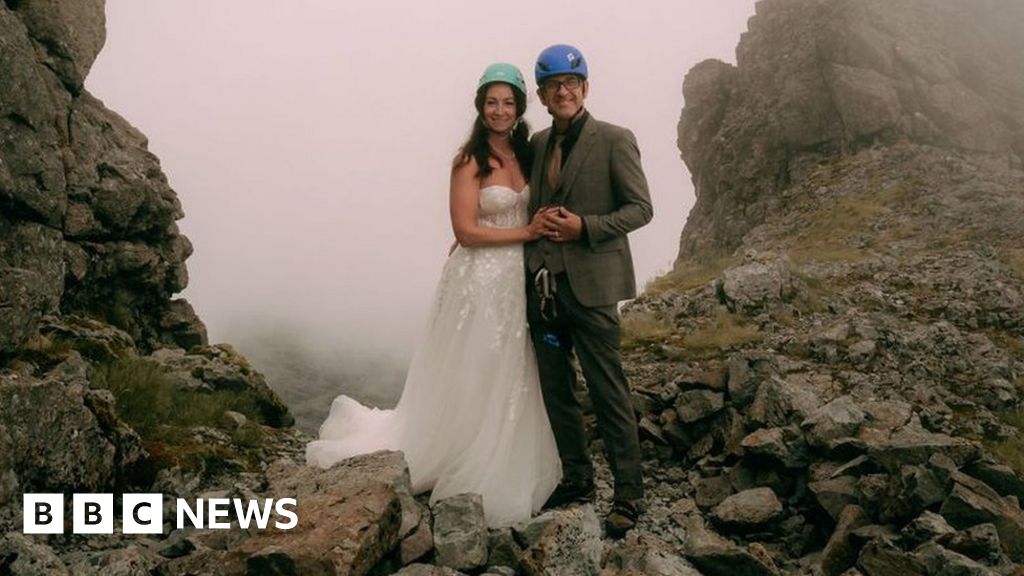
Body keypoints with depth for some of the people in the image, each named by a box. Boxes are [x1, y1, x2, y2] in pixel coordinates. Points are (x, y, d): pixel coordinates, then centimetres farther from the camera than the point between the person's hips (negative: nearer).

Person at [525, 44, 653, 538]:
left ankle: (629, 494, 14)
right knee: (555, 391, 14)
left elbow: (640, 208, -6)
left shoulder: (614, 140, -4)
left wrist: (584, 227, -17)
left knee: (608, 394, 1)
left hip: (589, 285, -6)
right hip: (542, 287, 6)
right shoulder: (537, 144, 13)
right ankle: (577, 480, 30)